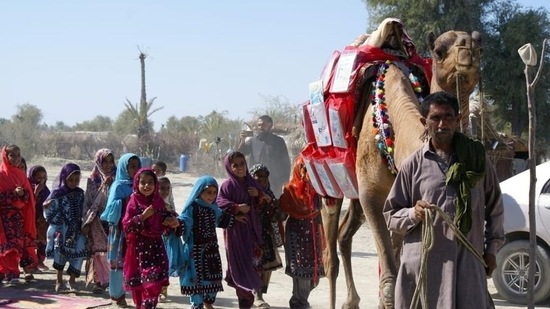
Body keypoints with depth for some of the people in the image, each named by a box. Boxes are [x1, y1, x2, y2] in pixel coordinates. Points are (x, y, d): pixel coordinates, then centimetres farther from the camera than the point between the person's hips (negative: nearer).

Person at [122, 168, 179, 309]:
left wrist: (172, 221, -6)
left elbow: (165, 219, 16)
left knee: (155, 280, -6)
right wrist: (143, 216, -23)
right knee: (137, 282, 7)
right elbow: (126, 226, -16)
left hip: (155, 246, 3)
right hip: (138, 247, -3)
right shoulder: (134, 202, -9)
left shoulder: (158, 202, 4)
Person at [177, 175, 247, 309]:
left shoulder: (213, 207, 9)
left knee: (213, 275, 15)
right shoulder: (192, 207, -14)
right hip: (196, 249, -7)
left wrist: (235, 218, 35)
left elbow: (221, 218, 28)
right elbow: (184, 220, -27)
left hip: (212, 248, 7)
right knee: (197, 277, -4)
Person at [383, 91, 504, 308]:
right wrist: (414, 214, -14)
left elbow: (494, 205, 17)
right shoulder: (413, 164, 3)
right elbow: (390, 215, 6)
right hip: (423, 263, -1)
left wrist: (491, 248, 15)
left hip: (469, 262, 1)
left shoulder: (476, 157, 7)